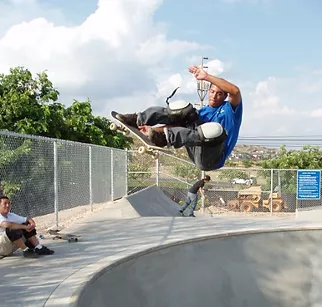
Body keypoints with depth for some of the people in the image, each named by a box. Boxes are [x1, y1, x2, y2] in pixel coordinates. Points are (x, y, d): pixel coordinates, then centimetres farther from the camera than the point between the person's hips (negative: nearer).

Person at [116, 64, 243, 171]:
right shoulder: (202, 111, 23)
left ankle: (166, 136, -53)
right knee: (185, 112, -2)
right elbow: (176, 125, 14)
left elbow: (235, 91, -16)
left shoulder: (230, 108, 8)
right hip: (196, 154, 5)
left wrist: (206, 77, -17)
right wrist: (154, 130, -2)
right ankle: (138, 119, -16)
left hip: (212, 158, -5)